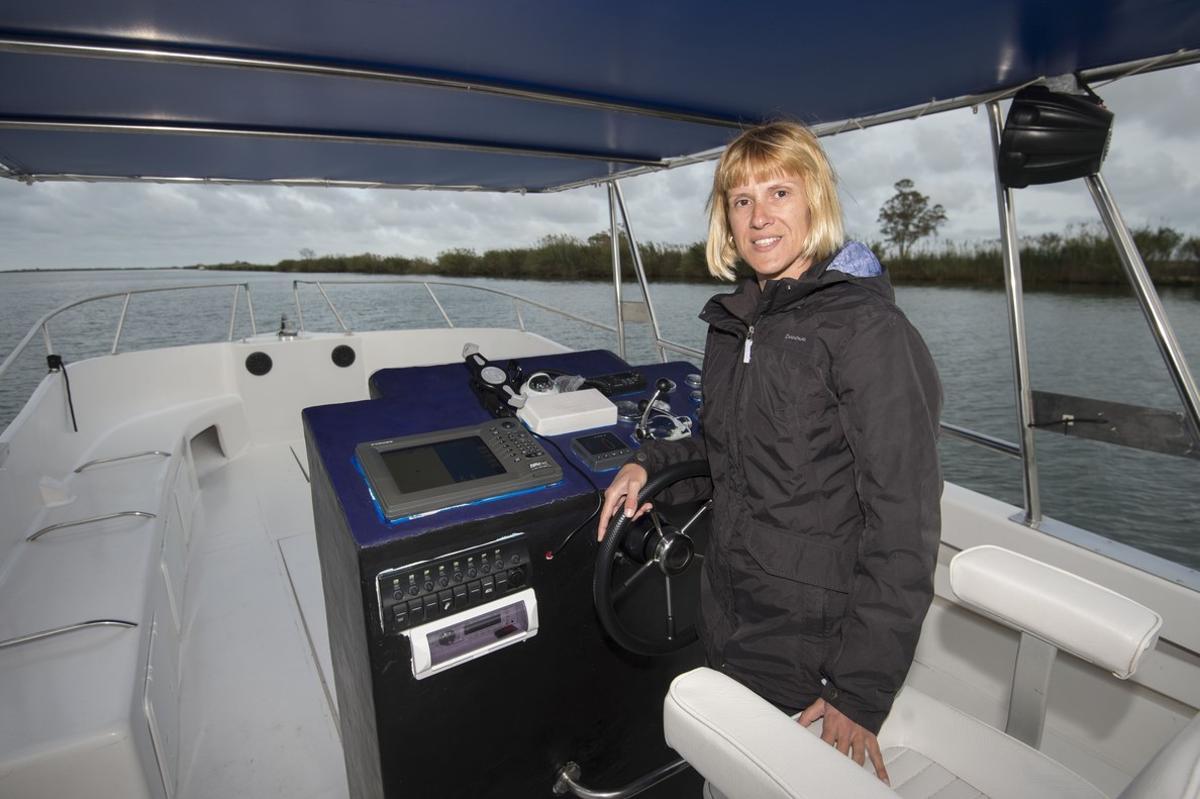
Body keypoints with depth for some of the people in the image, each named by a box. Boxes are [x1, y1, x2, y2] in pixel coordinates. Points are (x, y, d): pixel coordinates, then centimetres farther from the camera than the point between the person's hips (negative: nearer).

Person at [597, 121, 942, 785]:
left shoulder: (864, 324, -17)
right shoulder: (732, 324, 6)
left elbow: (903, 519, -19)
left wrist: (861, 693, -18)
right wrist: (650, 464, -1)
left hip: (813, 651, -6)